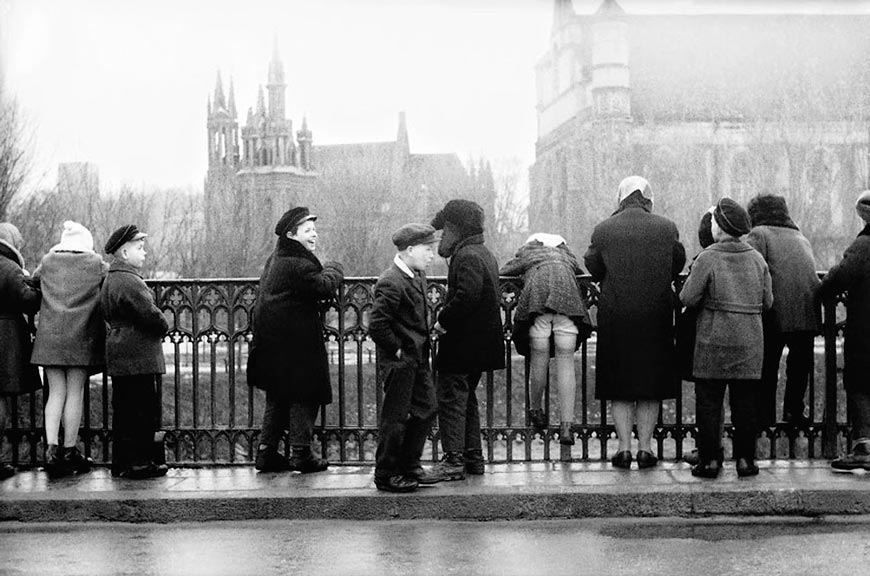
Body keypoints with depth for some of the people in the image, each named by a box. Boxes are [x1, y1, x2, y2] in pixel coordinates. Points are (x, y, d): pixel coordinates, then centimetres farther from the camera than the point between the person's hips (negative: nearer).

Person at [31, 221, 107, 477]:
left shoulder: (48, 262, 8)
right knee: (75, 392, 3)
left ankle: (51, 447, -8)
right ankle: (69, 451, 7)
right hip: (81, 336, -2)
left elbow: (33, 280, 22)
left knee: (56, 392, 6)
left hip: (49, 336, 2)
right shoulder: (96, 264, 1)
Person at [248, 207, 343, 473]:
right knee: (304, 396, -1)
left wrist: (326, 271, 9)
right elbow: (325, 288, -20)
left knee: (278, 397, 15)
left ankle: (266, 452, 16)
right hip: (296, 341, -10)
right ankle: (301, 454, 1)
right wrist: (333, 270, -1)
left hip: (272, 339, 10)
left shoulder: (276, 259, 15)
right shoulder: (298, 264, -17)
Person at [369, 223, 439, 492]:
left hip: (418, 359, 9)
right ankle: (386, 475, 12)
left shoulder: (418, 276, 9)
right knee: (396, 417, 0)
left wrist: (424, 344, 15)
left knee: (426, 409, 14)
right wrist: (397, 349, -15)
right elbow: (377, 325, -24)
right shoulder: (391, 283, -21)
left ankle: (409, 465, 27)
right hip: (398, 361, -9)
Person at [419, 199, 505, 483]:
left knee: (450, 398, -6)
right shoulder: (484, 254, 16)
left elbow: (467, 296, -28)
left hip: (462, 343, -10)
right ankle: (473, 457, 22)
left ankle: (453, 461, -6)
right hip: (479, 343, 10)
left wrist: (443, 321, -18)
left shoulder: (466, 256, -16)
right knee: (466, 398, 17)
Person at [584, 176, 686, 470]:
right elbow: (678, 265, 8)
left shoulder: (603, 230, -4)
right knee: (652, 383, 11)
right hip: (656, 316, 1)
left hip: (615, 316, 0)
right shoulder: (666, 228, -2)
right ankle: (645, 447, 11)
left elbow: (593, 268, 4)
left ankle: (624, 447, 7)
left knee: (619, 386, 9)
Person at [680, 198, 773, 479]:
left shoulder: (707, 259, -10)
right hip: (750, 342, 4)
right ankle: (745, 459, 11)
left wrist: (693, 276, 8)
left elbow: (688, 298, -9)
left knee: (708, 402, 4)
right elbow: (767, 301, 8)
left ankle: (710, 460, 5)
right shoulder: (757, 259, 3)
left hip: (713, 342, -4)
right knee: (744, 403, 9)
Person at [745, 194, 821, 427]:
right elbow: (812, 273, 24)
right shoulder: (800, 237, 24)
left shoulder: (758, 234, 4)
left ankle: (765, 415, 9)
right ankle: (794, 411, 21)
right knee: (800, 363, 18)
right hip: (807, 310, 4)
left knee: (767, 366, 7)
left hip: (776, 311, -4)